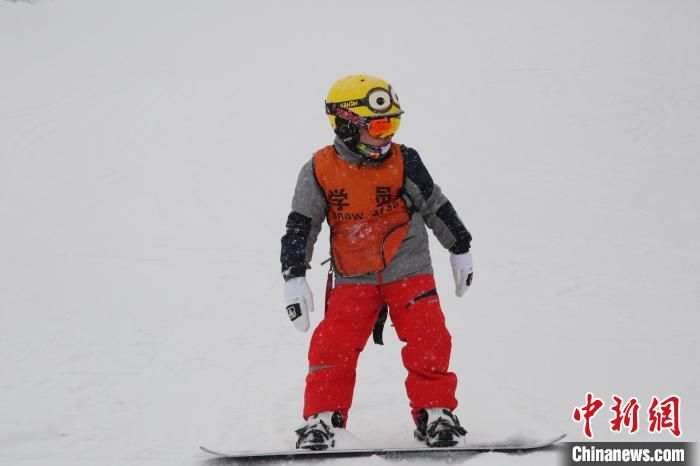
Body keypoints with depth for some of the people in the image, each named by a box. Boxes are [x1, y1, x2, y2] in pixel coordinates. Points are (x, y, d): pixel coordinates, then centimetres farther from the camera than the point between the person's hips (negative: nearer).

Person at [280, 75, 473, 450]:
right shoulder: (320, 171, -6)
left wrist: (460, 250, 17)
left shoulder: (404, 162, -4)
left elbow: (436, 207, 9)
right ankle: (322, 419, 0)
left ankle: (435, 413, 4)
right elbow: (300, 227, -1)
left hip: (408, 271, 0)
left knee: (428, 341, -9)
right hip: (353, 278, 0)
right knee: (332, 346, -9)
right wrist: (294, 278, -7)